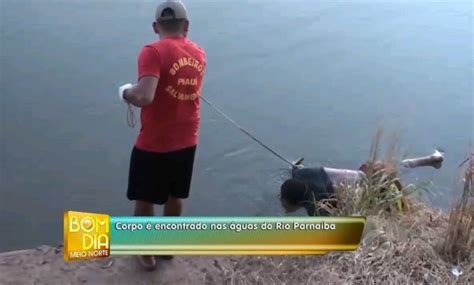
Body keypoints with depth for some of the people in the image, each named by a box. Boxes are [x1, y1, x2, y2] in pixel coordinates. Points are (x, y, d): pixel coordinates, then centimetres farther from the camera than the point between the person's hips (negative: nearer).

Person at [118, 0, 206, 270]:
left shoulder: (154, 51, -18)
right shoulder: (199, 53, 2)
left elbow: (144, 96, -30)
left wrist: (126, 92, -11)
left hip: (154, 145, -6)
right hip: (187, 141, 6)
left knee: (144, 200, 15)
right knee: (175, 196, 24)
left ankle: (147, 253, 28)